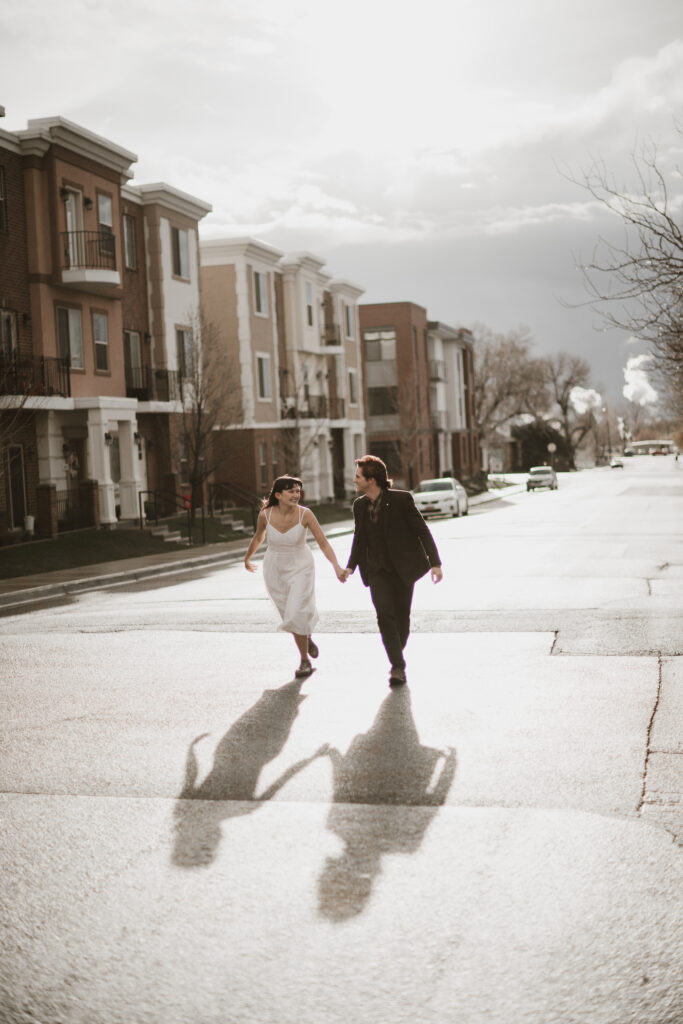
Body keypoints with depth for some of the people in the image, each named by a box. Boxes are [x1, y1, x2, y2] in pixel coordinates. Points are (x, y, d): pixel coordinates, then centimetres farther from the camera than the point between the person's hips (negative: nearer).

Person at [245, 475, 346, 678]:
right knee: (292, 616, 10)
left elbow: (323, 542, -16)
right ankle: (307, 637, 43)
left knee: (297, 615, -14)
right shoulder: (265, 515, -14)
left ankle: (304, 661, 3)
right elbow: (258, 537, 7)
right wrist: (247, 559, 21)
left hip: (301, 568, -2)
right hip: (275, 570, 2)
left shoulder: (305, 514, -18)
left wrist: (336, 566, -29)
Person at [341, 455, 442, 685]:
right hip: (377, 570, 3)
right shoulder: (360, 505, 5)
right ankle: (397, 666, -13)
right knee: (385, 615, -14)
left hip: (402, 568, -3)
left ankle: (397, 658, 26)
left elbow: (422, 530, -8)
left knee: (402, 618, 4)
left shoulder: (401, 499, -11)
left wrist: (435, 563, -14)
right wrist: (350, 566, 2)